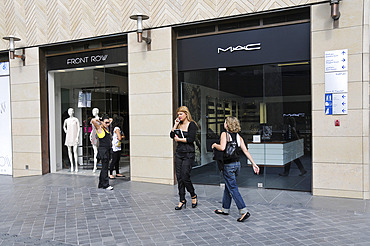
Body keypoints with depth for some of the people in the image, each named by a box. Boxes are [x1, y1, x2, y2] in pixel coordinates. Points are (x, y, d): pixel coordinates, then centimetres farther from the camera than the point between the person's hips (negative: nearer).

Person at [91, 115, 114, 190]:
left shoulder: (106, 128, 15)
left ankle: (101, 184, 20)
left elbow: (111, 120, 31)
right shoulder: (99, 128, -7)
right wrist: (99, 120, -6)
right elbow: (93, 120, -24)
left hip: (107, 150, 9)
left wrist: (109, 120, 14)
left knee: (104, 168, 12)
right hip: (102, 150, -9)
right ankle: (106, 185, -2)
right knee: (104, 168, -6)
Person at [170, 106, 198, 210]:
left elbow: (191, 139, -16)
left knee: (185, 177, -8)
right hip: (179, 153, 6)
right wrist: (175, 124, -2)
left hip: (188, 154, -6)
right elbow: (172, 135, 4)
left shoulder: (191, 124, -6)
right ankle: (182, 201, 14)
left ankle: (193, 196, 17)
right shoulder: (179, 124, 13)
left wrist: (179, 139, -7)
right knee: (179, 177, 4)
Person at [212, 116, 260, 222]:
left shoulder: (224, 134, -9)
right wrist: (254, 163, 3)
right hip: (237, 164, 7)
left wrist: (215, 145, -5)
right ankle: (225, 209, 29)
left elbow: (222, 148, -25)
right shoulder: (238, 136, 7)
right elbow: (245, 151, 3)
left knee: (233, 188, -3)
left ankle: (244, 211, -10)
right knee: (228, 186, 18)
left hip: (228, 165, -7)